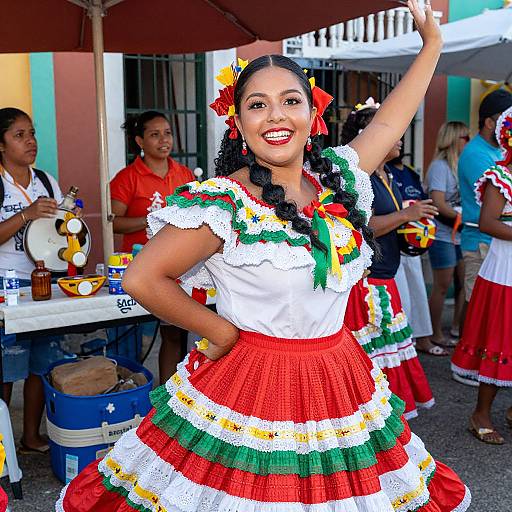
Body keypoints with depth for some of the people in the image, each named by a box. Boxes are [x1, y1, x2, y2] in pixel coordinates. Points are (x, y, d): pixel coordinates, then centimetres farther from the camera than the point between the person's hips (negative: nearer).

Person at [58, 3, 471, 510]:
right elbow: (142, 278, -17)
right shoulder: (223, 202, -16)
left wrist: (432, 44, 26)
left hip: (340, 378, 6)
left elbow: (388, 122, 19)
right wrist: (220, 330, -9)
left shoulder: (338, 176, 3)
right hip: (248, 382, -5)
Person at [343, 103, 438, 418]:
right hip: (363, 282, -10)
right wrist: (406, 214, -19)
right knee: (368, 356, -2)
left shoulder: (389, 177, 16)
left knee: (390, 350, 18)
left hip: (384, 281, 10)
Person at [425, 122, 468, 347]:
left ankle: (457, 327, 27)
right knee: (442, 286, 1)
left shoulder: (459, 165, 12)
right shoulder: (440, 166, -12)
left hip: (460, 235, 8)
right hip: (443, 236, -8)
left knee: (464, 283, 12)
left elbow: (462, 200, 16)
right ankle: (436, 334, 13)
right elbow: (439, 204, -19)